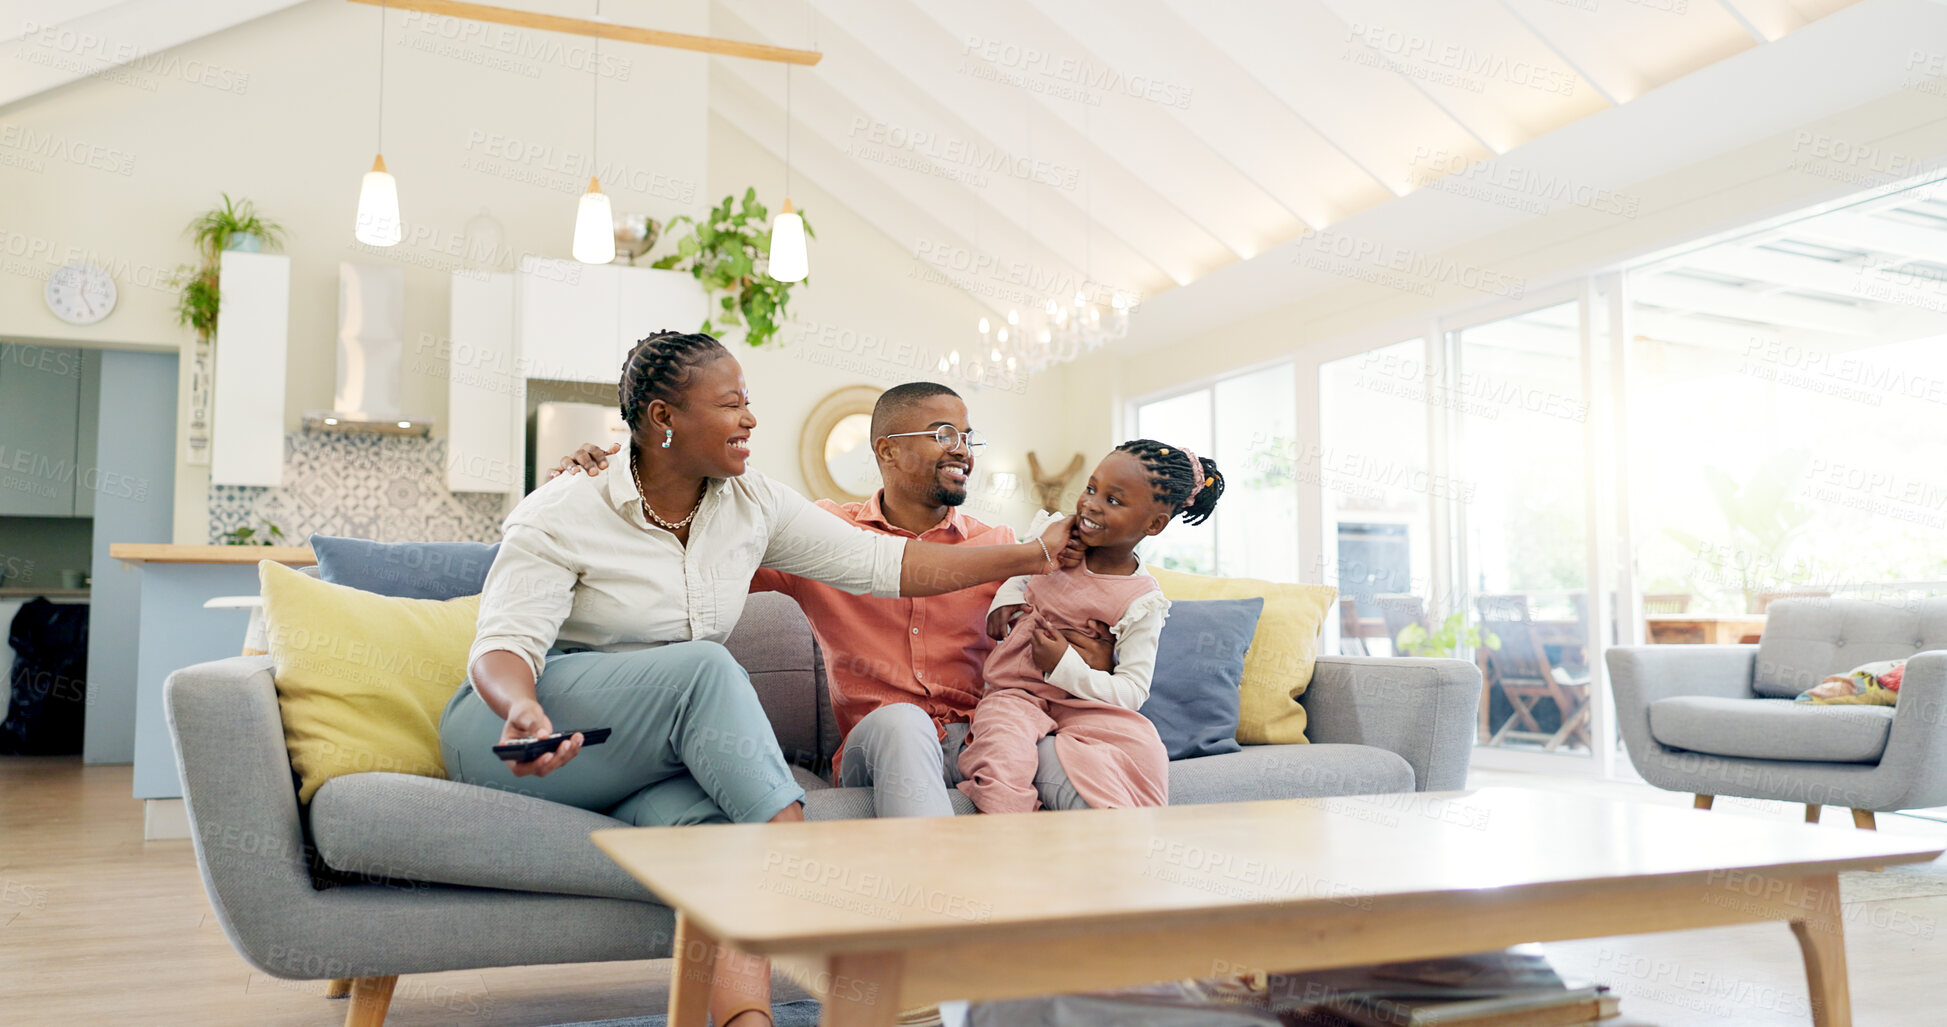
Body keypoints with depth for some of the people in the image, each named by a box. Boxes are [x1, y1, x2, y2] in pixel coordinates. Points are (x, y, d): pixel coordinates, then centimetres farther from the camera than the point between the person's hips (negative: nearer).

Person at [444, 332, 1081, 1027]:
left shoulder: (753, 506, 4)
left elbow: (881, 563, 3)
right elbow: (505, 643, -16)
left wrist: (1031, 556, 0)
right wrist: (523, 709, -41)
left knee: (705, 816, -34)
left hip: (658, 761, 4)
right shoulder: (562, 514, -9)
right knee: (706, 668, -32)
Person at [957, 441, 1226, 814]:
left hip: (1081, 705, -2)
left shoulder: (1142, 601, -8)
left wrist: (1065, 667, -20)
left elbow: (1132, 691, -10)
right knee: (1003, 752, -32)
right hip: (1018, 694, 2)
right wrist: (1007, 594, 6)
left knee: (1142, 745, -31)